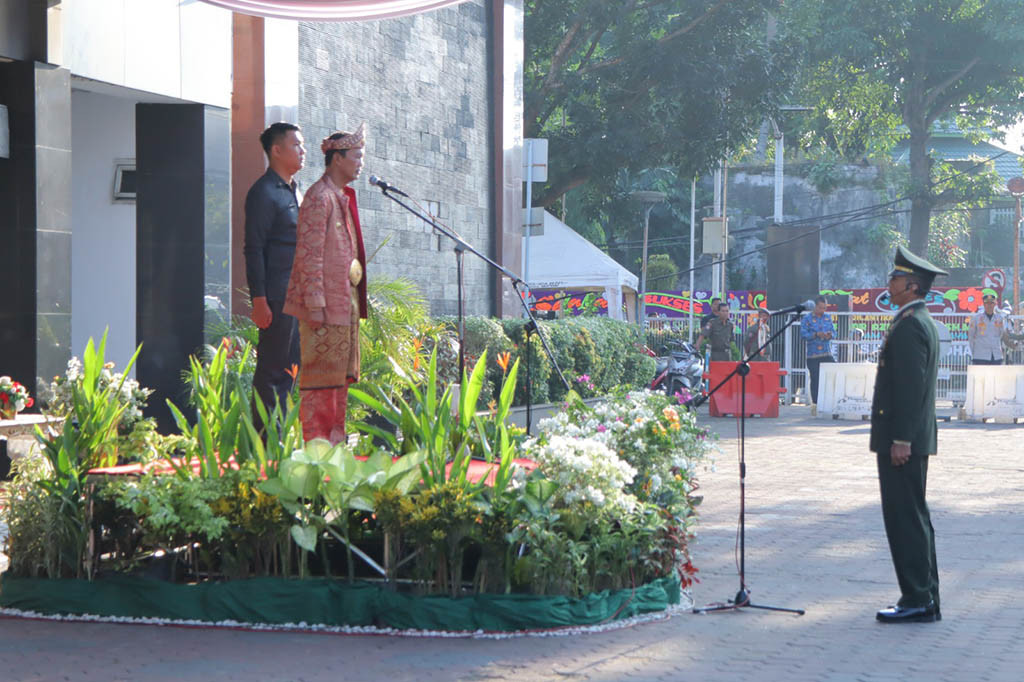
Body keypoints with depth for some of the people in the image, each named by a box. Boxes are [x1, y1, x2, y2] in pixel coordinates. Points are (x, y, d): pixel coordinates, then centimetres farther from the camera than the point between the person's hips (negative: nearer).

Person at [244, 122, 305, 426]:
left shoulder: (294, 191, 19)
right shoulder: (263, 192, -9)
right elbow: (254, 249, -13)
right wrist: (259, 300, -18)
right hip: (277, 298, -9)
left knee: (290, 366, 9)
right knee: (273, 368, -7)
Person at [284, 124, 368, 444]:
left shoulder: (343, 197, 18)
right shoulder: (319, 197, -12)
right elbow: (309, 253, -17)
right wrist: (315, 304, -21)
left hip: (345, 302, 10)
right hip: (325, 302, -10)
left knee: (341, 373, 11)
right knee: (321, 370, -7)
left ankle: (334, 438, 16)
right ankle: (315, 441, -5)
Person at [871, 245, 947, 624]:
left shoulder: (909, 326, -16)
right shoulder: (922, 322, 17)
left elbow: (910, 387, -22)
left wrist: (900, 440, -22)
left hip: (902, 439, -11)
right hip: (913, 438, 11)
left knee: (905, 518, -8)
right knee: (915, 517, 13)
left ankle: (917, 601, -5)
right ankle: (925, 600, 18)